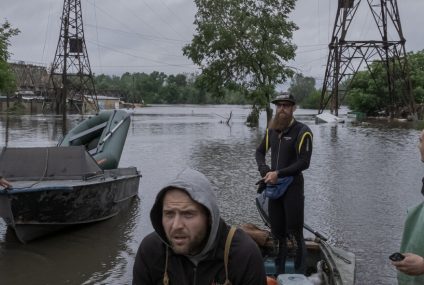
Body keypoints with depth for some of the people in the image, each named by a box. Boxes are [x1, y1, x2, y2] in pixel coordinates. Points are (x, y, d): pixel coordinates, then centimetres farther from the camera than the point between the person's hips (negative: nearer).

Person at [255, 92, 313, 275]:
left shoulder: (302, 131, -11)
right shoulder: (272, 130, 7)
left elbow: (304, 163, -16)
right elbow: (260, 152, 17)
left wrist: (278, 173, -18)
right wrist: (264, 170, -2)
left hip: (293, 186, -6)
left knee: (295, 233, -2)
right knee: (277, 232, 13)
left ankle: (299, 274, 8)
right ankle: (279, 273, 25)